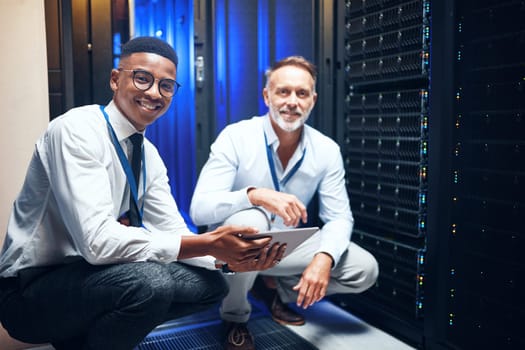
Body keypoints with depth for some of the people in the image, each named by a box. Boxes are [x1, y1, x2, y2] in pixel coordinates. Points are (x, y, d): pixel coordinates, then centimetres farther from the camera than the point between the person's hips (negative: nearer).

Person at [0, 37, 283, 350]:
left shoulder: (149, 155, 4)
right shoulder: (76, 130, -20)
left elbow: (172, 233, 1)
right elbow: (97, 240, -31)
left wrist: (230, 256, -18)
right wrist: (207, 244, -30)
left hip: (88, 273, 8)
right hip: (31, 289, -7)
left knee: (211, 283, 1)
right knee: (149, 282, -33)